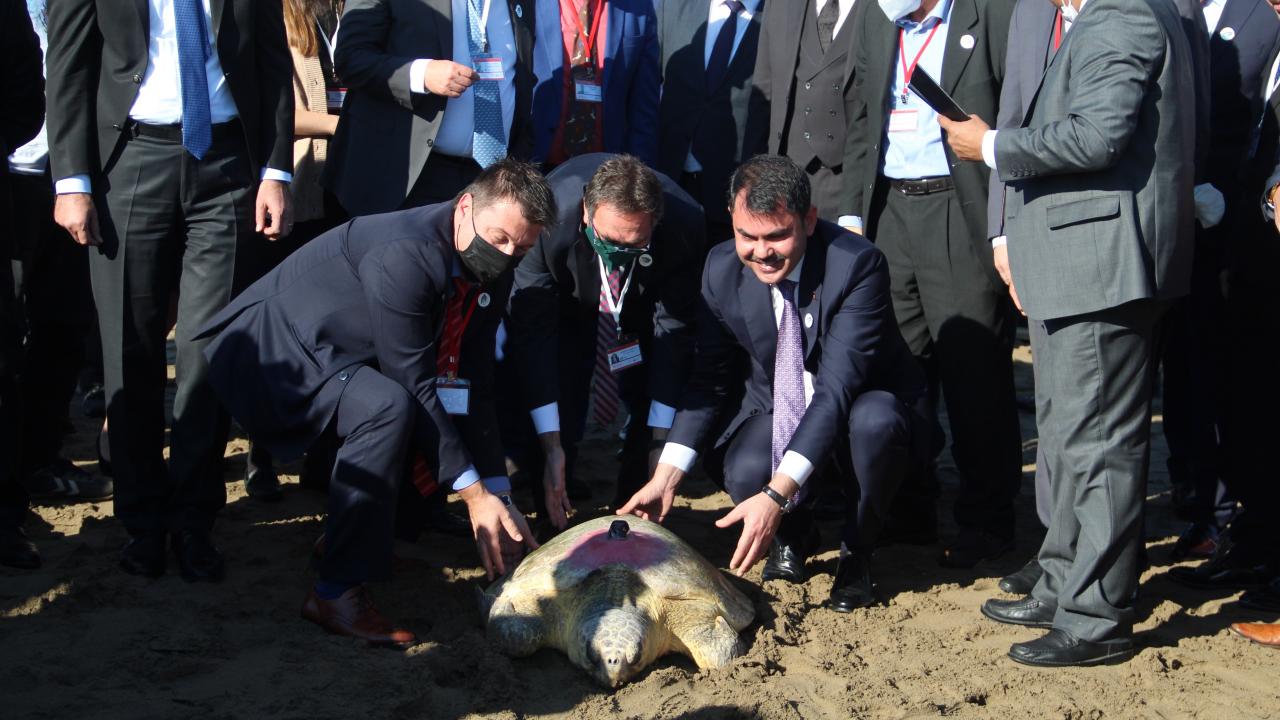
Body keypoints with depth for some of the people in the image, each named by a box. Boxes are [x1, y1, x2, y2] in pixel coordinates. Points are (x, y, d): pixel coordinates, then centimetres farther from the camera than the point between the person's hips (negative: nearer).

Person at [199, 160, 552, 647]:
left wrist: (501, 498, -5)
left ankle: (345, 534, 17)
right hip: (265, 350, -9)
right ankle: (337, 592, -23)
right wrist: (473, 492, -26)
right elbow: (413, 386, -29)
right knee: (389, 408, -34)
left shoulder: (490, 273, -3)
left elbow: (473, 390, 0)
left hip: (339, 358, 10)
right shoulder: (404, 254, -30)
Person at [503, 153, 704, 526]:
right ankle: (554, 509, 7)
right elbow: (533, 332, -33)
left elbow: (675, 331, -26)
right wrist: (551, 447, -36)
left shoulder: (686, 226, -35)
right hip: (566, 301, -1)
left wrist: (659, 441, -27)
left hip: (645, 305, 1)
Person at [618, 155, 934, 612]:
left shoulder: (858, 265, -28)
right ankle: (792, 535, 7)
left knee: (875, 420, -38)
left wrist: (777, 494, -43)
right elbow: (709, 379, -5)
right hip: (776, 409, 2)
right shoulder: (722, 268, -13)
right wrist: (665, 478, -17)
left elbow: (838, 387, -34)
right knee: (744, 474, -31)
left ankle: (856, 551, -8)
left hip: (867, 408, -2)